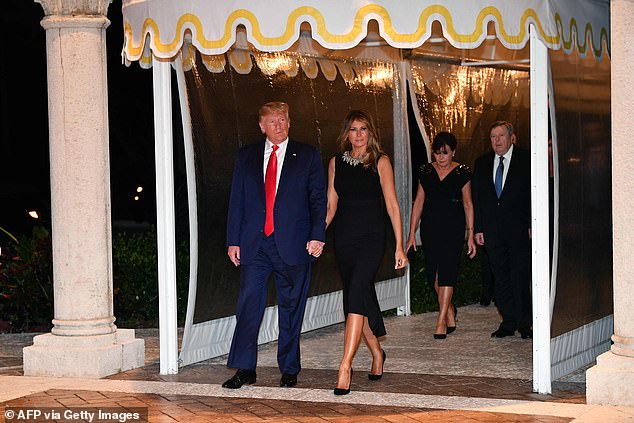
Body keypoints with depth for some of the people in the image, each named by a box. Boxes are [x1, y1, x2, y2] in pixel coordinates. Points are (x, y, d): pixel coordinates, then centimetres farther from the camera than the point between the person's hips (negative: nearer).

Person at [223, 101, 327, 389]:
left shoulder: (307, 156, 6)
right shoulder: (246, 157, 11)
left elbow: (319, 199, 2)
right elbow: (237, 201, 11)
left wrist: (317, 236, -10)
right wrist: (233, 241, 4)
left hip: (293, 244, -1)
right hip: (254, 244, 1)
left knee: (291, 308, 5)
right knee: (249, 304, -5)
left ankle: (289, 370, 15)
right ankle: (244, 369, -1)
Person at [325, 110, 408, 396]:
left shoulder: (380, 162, 1)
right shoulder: (336, 163, 10)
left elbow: (392, 204, -1)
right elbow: (330, 205, 11)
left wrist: (399, 246, -5)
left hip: (371, 239, -4)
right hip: (344, 240, 4)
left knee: (356, 297, -18)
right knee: (361, 299, 10)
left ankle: (345, 367, -24)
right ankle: (377, 354, 32)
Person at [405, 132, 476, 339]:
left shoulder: (462, 172, -1)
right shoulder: (426, 171, 6)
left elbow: (468, 204, 1)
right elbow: (419, 202, 7)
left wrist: (471, 235, -2)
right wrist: (412, 233, 4)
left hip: (453, 225, -3)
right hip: (430, 226, 3)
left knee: (447, 271, -8)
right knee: (433, 273, 4)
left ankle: (442, 320, -5)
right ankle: (450, 310, 27)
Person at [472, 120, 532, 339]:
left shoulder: (526, 161, -1)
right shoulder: (482, 163, 11)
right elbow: (477, 198, 12)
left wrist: (532, 225, -9)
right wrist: (478, 228, 6)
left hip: (519, 228, -4)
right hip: (493, 229, 4)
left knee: (520, 276, -2)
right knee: (500, 276, 6)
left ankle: (524, 323, 5)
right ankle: (508, 322, 12)